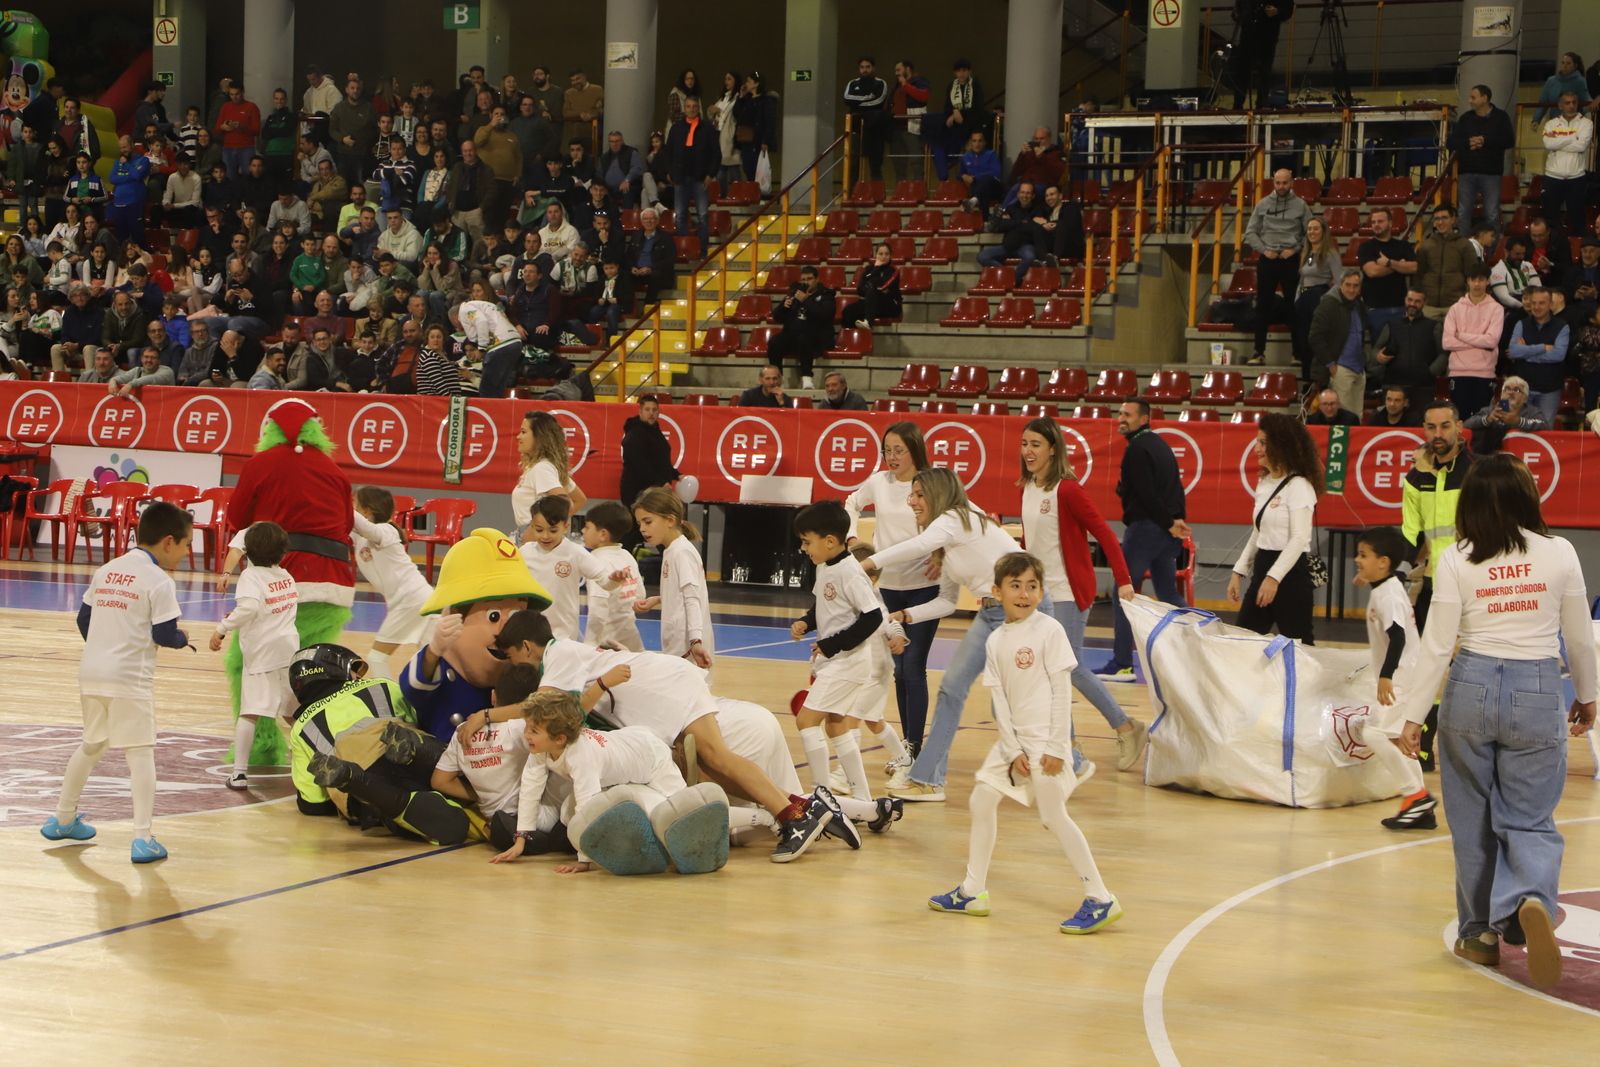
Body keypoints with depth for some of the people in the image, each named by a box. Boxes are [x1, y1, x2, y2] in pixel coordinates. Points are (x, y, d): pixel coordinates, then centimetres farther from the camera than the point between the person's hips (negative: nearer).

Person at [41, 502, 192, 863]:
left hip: (91, 671, 7)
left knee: (91, 745, 24)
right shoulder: (159, 582, -9)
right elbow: (164, 634, -12)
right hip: (130, 678, -7)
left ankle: (62, 819, 35)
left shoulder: (105, 571, 12)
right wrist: (183, 639, 8)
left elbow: (83, 619, 16)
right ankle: (143, 838, -11)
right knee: (140, 753, -4)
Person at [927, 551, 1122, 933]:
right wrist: (1012, 750, -6)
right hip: (1012, 737, 7)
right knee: (982, 801, 9)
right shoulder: (995, 641, 6)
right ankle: (972, 892, 22)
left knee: (1053, 816, -10)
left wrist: (1057, 747, -15)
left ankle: (1101, 900, -6)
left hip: (1045, 739, -7)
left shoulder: (1049, 630, -9)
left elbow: (1062, 690, -11)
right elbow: (999, 698, 3)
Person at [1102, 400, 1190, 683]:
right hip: (1166, 531, 9)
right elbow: (1176, 488, 14)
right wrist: (1176, 521, 7)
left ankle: (1122, 664, -5)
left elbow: (1147, 495, -19)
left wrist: (1169, 524, -12)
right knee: (1169, 594, 16)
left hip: (1145, 528, -9)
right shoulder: (1160, 444, 16)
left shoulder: (1137, 448, -13)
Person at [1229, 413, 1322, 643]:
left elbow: (1300, 539, -19)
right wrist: (1239, 571, 14)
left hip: (1291, 573, -9)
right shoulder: (1264, 483, 13)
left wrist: (1274, 577, -25)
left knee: (1297, 643, -2)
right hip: (1262, 568, 9)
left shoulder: (1298, 486, -13)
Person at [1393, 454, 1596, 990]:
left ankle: (1481, 932, 21)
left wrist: (1413, 715, 1)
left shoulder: (1457, 560, -5)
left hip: (1472, 687, 0)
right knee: (1529, 820, 5)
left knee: (1472, 820, 14)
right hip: (1538, 694, 0)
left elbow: (1437, 644, -5)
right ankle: (1531, 900, -24)